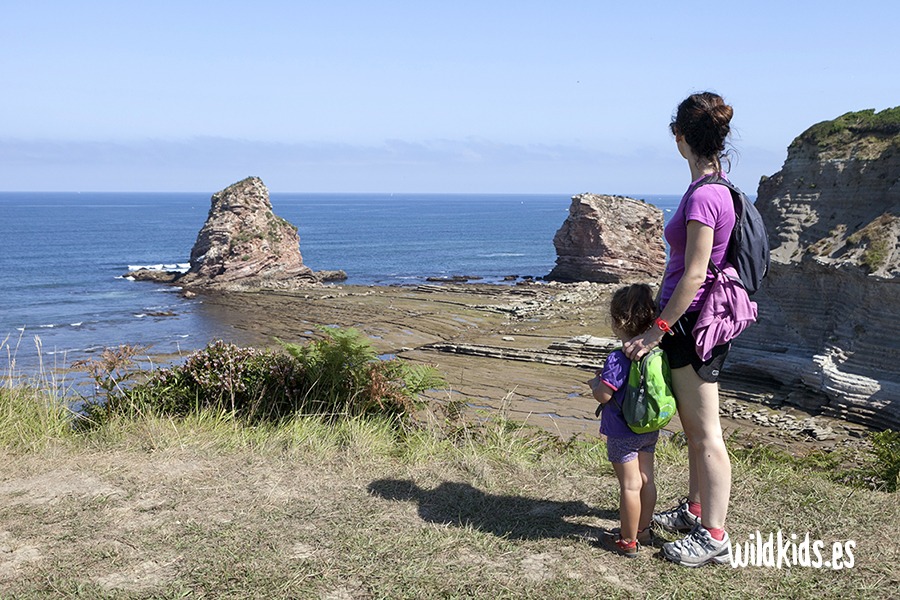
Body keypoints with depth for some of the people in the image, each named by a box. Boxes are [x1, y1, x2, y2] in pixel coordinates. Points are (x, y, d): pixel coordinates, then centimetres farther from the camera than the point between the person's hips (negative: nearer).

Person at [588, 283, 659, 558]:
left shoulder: (618, 359, -24)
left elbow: (603, 396, -22)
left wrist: (595, 383, -1)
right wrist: (607, 377, 13)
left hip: (623, 434, -8)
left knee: (629, 486, 2)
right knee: (646, 480, 17)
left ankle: (627, 541, 14)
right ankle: (643, 530, 32)